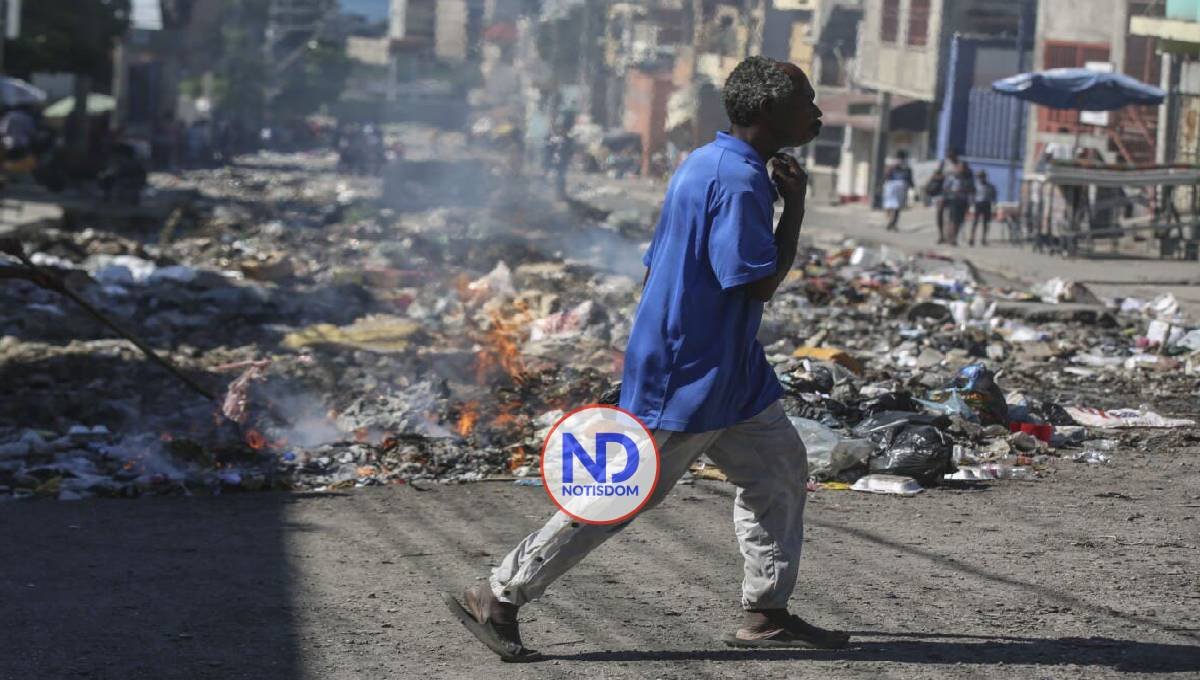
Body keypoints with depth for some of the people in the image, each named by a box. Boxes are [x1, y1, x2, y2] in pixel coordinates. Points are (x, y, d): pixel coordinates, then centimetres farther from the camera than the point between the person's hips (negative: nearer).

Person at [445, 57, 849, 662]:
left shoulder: (707, 164, 11)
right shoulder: (738, 180, -21)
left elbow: (654, 270, 14)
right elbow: (758, 283, -23)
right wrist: (795, 206, -12)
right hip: (688, 378, -10)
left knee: (781, 468, 13)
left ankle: (766, 615, 17)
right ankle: (496, 599, 3)